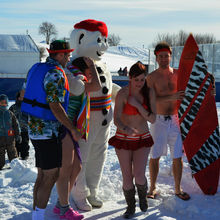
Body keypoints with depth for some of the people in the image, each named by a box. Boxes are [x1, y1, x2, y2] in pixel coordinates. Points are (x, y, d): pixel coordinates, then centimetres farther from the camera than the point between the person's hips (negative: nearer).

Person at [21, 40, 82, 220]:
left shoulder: (36, 69, 13)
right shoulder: (55, 74, -16)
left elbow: (25, 94, 20)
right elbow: (55, 106, -23)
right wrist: (73, 130, -16)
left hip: (35, 129, 9)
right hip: (48, 131, -9)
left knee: (43, 175, 14)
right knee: (51, 177, -3)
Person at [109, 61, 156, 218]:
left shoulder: (150, 93, -6)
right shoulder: (122, 94, -15)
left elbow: (153, 119, -10)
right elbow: (116, 120, -22)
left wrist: (137, 104, -21)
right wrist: (127, 129, -44)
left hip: (143, 139, 1)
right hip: (124, 139, -1)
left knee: (139, 175, -12)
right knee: (127, 177, 0)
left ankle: (143, 195, 22)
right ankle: (131, 206, 26)